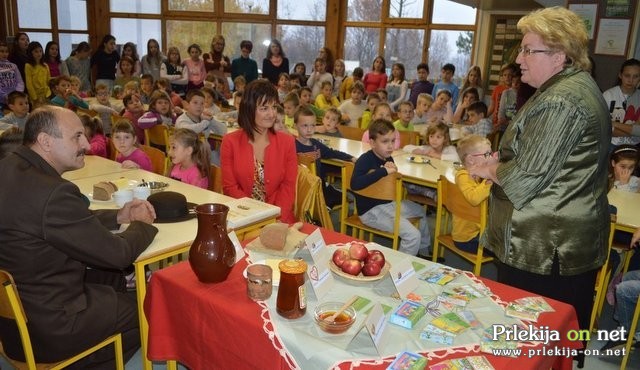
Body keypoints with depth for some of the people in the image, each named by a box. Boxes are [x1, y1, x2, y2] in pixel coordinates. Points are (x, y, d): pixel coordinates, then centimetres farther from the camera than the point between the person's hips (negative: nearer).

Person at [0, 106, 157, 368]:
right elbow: (117, 254, -20)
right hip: (46, 328, -9)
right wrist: (142, 225, -2)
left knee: (117, 277, 23)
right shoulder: (53, 192, -31)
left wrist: (117, 216, 3)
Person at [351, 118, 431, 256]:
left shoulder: (388, 158, 1)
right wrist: (384, 171, -33)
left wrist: (394, 171, -10)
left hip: (388, 203, 10)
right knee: (413, 235, -20)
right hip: (371, 210, -9)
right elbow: (355, 184, -40)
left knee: (421, 211, 29)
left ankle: (423, 252, 49)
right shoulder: (365, 160, -22)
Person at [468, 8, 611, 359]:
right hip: (573, 241, 10)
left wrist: (488, 169, -3)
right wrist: (501, 163, 9)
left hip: (543, 246, -10)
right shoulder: (580, 86, 13)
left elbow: (524, 180, -21)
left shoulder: (558, 102, -20)